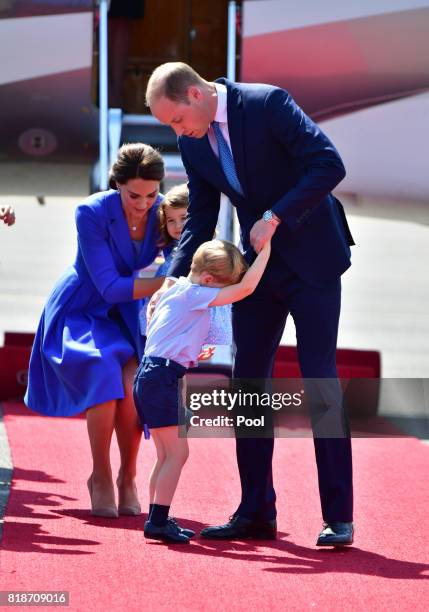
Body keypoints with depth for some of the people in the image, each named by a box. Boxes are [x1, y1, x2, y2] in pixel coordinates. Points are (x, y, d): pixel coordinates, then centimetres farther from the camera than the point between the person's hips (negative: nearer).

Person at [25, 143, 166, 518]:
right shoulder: (92, 213, -23)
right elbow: (110, 287, -25)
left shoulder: (164, 212, -13)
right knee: (105, 373, -31)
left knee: (134, 382, -26)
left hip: (125, 318, 3)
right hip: (81, 313, -3)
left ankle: (128, 477, -5)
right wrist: (168, 282, -36)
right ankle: (100, 478, -13)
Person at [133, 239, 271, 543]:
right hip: (162, 378, -10)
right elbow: (246, 288, -18)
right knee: (177, 452, -9)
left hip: (152, 376, 10)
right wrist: (265, 249, -12)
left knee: (167, 455, 14)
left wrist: (191, 356, 34)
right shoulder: (195, 295, -11)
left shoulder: (176, 290, 18)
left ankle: (157, 520, 16)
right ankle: (158, 520, -10)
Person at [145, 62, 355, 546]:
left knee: (320, 381, -7)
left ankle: (338, 517, -3)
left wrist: (275, 217, -25)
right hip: (257, 265, 6)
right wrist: (173, 280, -8)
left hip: (311, 257, -6)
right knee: (248, 382, 3)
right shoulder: (192, 143, 0)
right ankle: (255, 513, 9)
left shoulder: (267, 103, -19)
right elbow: (200, 218, 5)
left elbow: (330, 165, -23)